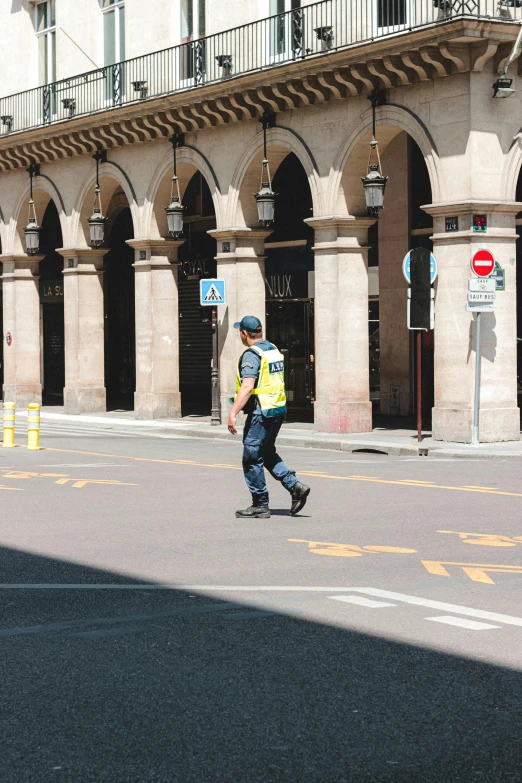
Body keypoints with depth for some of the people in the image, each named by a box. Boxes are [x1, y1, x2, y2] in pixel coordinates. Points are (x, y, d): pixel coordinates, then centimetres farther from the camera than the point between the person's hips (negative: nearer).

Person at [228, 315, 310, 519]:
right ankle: (295, 485, 7)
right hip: (279, 410, 9)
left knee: (252, 458, -1)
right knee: (267, 453, 21)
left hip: (261, 412, -9)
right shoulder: (274, 350, 13)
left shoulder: (251, 355, -15)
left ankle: (260, 506, 3)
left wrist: (233, 413, -26)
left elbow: (247, 387, -25)